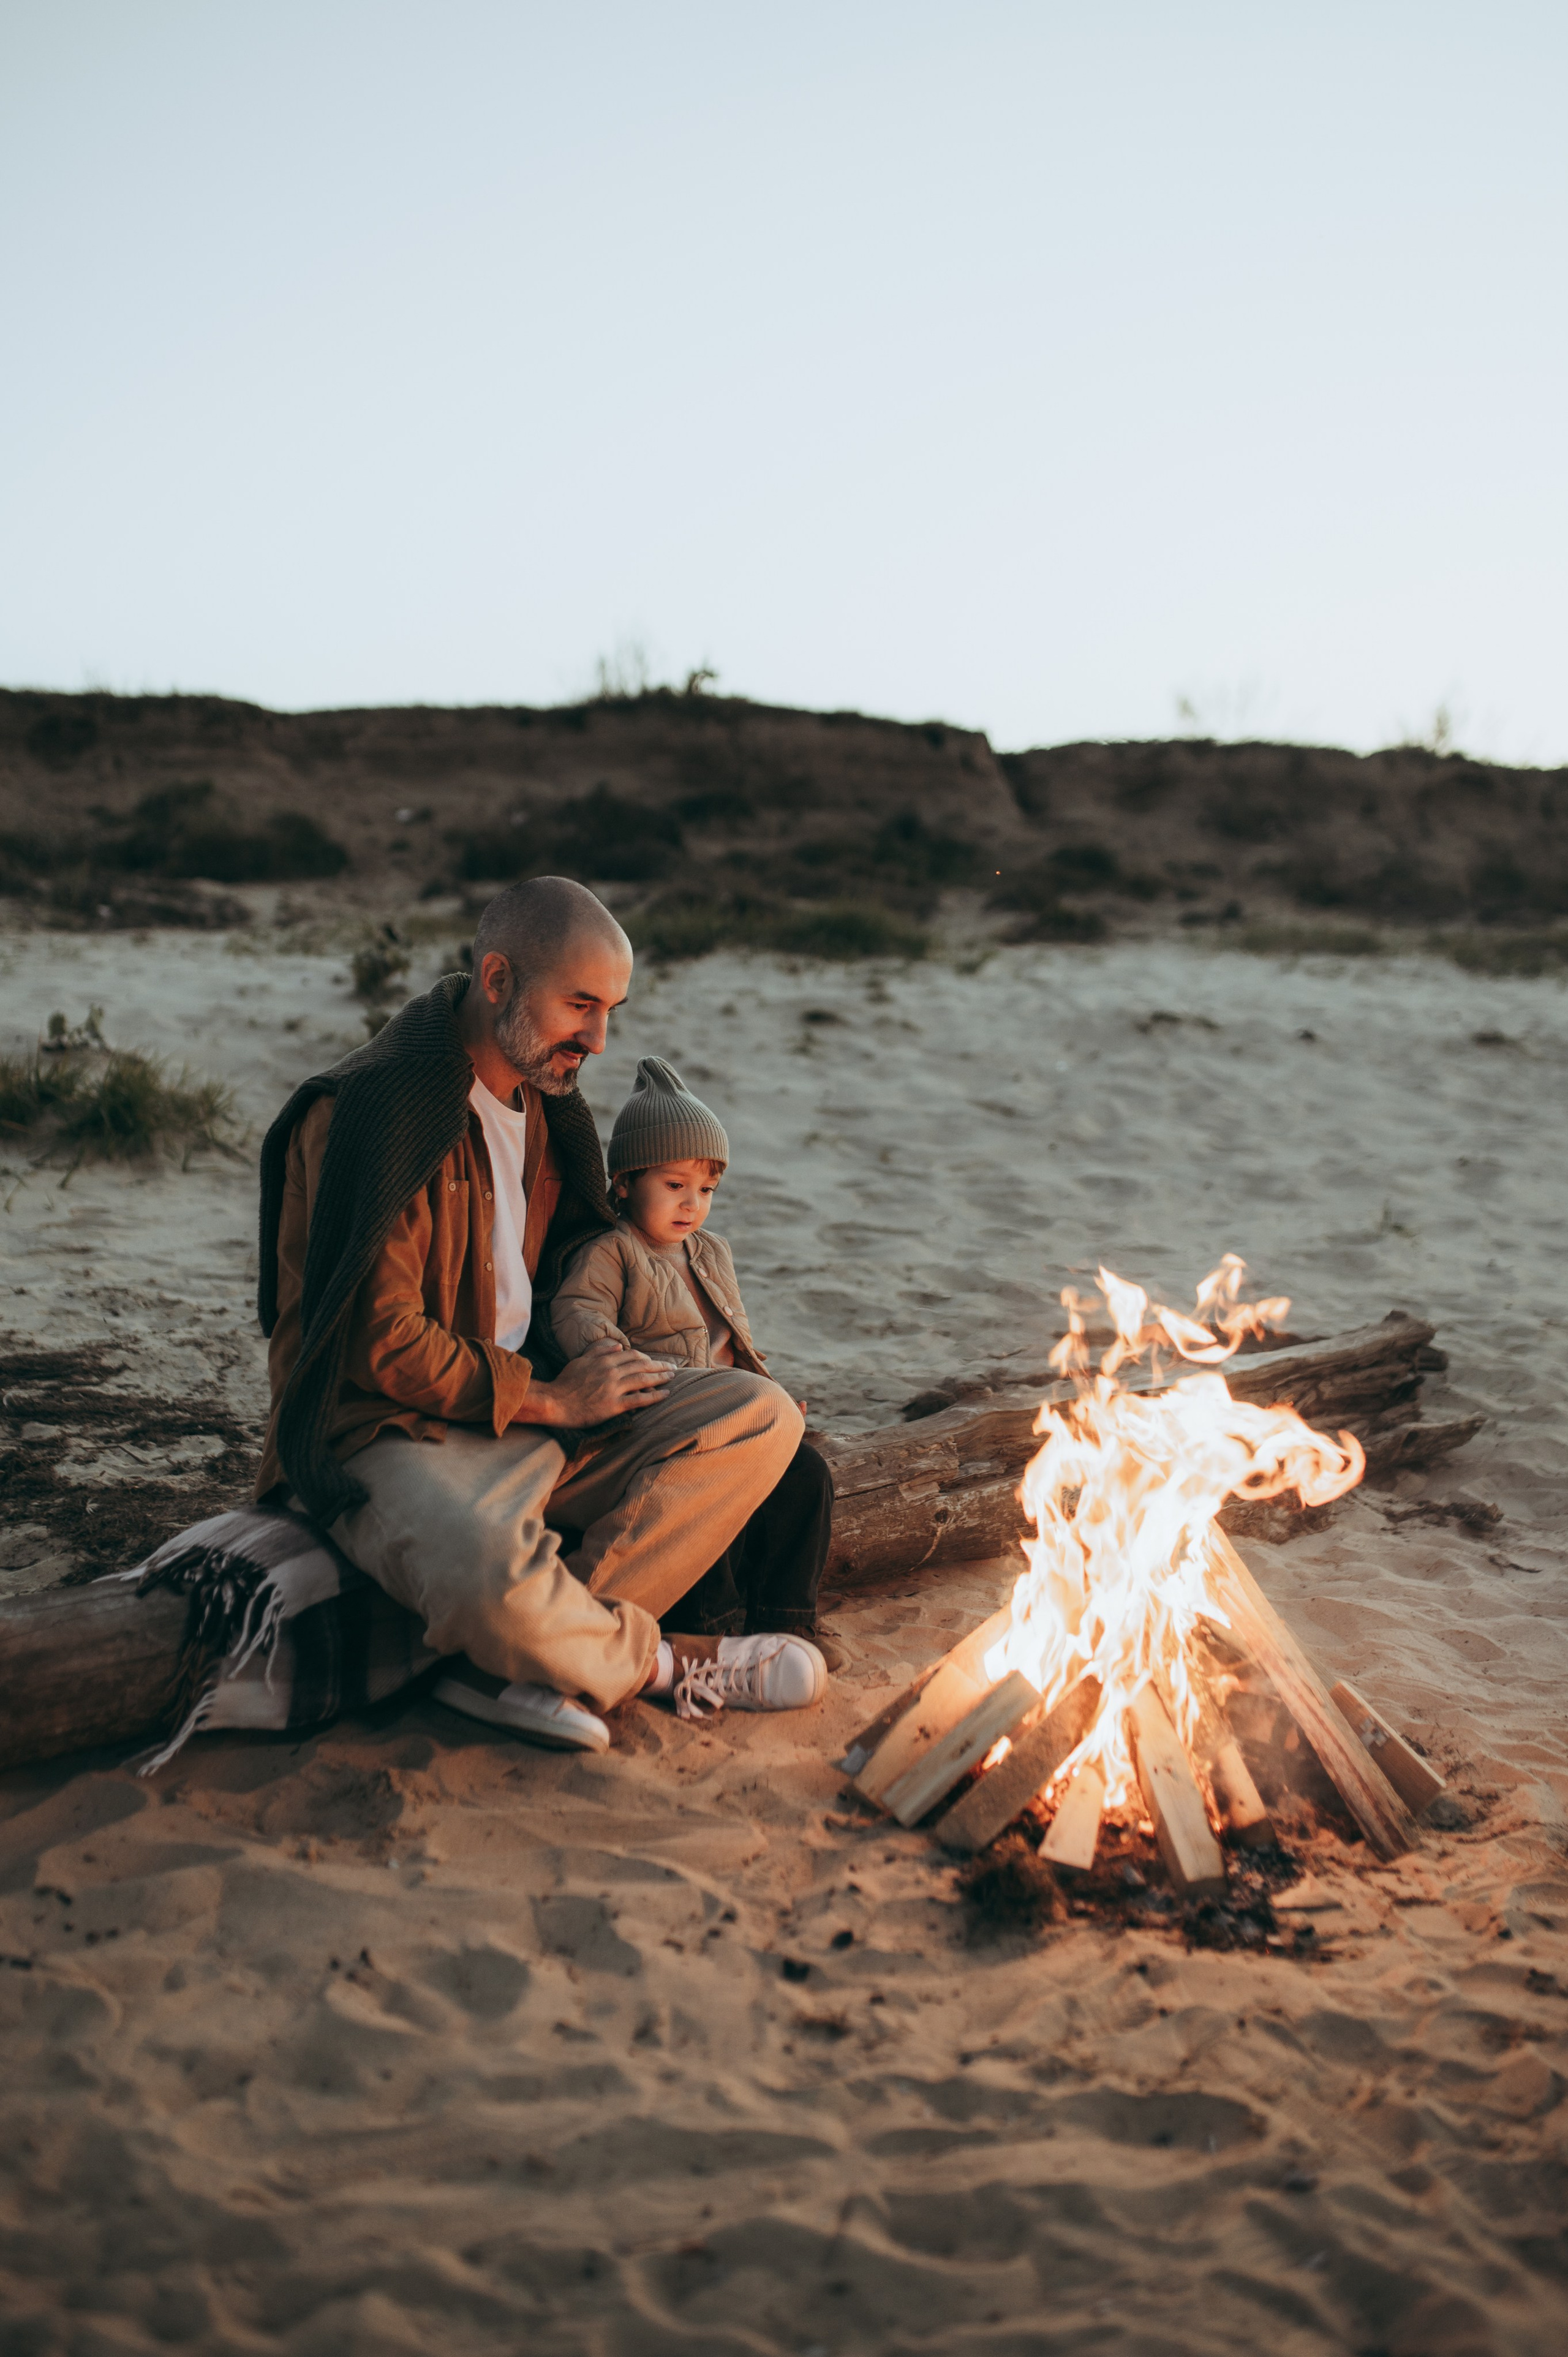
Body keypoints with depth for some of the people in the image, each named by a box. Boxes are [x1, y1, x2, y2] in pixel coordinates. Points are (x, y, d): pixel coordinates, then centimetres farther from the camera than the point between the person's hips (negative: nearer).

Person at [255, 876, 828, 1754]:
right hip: (390, 1432, -8)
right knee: (488, 1572, -41)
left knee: (761, 1415, -8)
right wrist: (547, 1401, -12)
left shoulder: (546, 1105, 12)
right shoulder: (368, 1109, -15)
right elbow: (381, 1341, -18)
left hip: (538, 1411, 9)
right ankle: (658, 1662, -5)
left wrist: (595, 1366, 6)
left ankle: (518, 1661, -17)